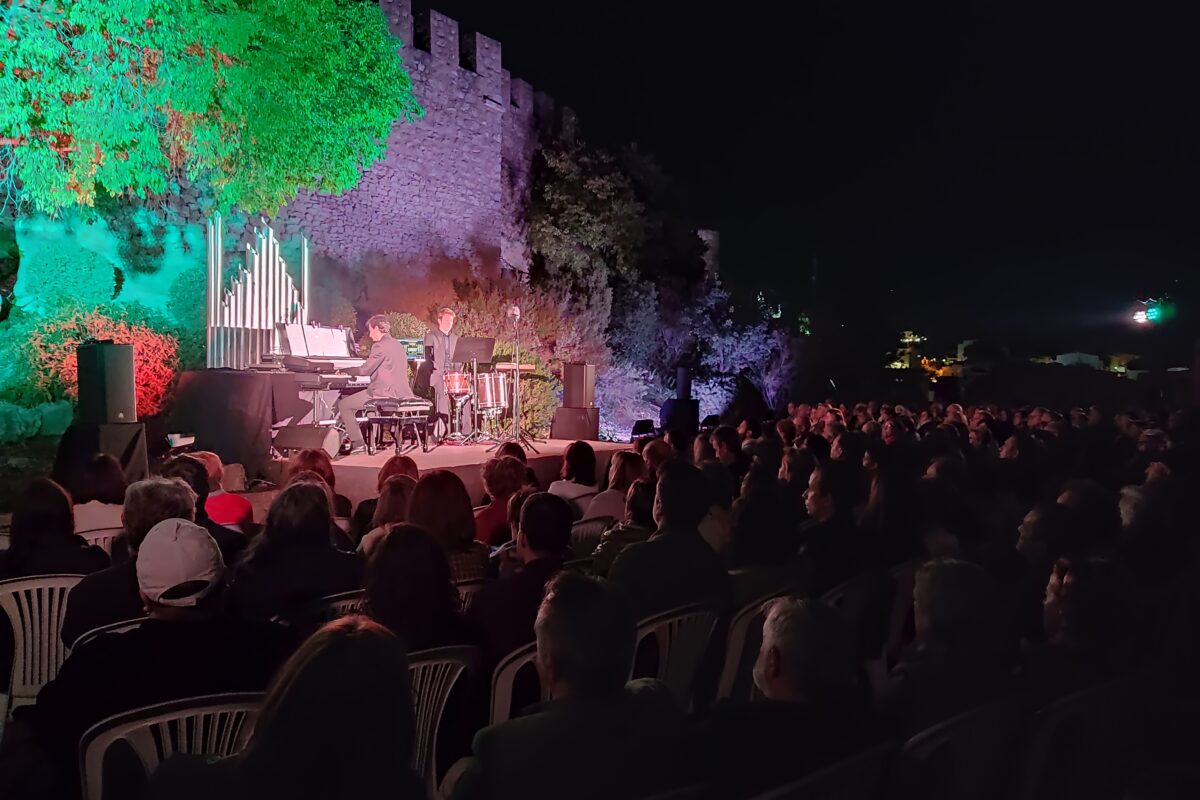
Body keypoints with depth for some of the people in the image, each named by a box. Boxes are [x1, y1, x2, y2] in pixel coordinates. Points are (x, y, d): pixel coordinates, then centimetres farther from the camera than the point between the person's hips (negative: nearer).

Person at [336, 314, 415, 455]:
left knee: (343, 405, 1)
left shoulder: (380, 346, -12)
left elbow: (365, 370, -14)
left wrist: (344, 370, 2)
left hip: (384, 393, -9)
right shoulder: (399, 346, 16)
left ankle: (358, 444, -5)